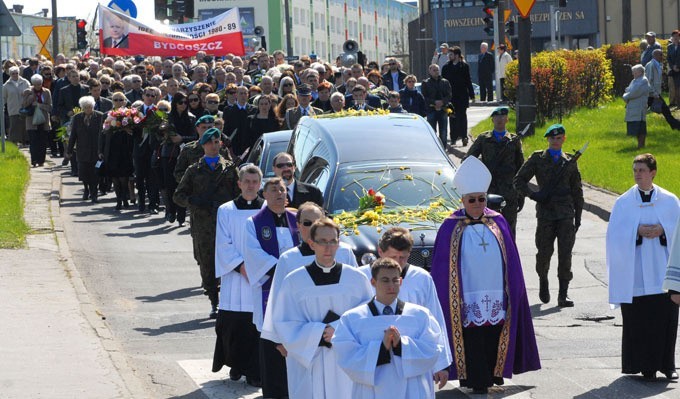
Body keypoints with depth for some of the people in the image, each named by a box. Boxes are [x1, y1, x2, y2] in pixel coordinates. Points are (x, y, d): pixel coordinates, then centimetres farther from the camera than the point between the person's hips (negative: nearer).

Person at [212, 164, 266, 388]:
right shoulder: (226, 211, 5)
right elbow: (224, 244, 1)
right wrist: (241, 266, -11)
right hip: (234, 278, 0)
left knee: (258, 325, -3)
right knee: (233, 325, 0)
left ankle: (254, 372, 2)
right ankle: (236, 365, 18)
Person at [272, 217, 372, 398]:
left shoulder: (356, 279, 3)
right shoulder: (294, 281, 0)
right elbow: (284, 324, -1)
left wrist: (340, 329, -12)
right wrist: (318, 334, -12)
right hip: (308, 366, -1)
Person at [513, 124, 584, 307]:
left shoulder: (570, 162, 13)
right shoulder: (537, 158, 7)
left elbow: (577, 191, 18)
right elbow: (518, 180, 6)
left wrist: (578, 216, 13)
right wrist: (533, 195, -10)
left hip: (566, 214, 1)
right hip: (545, 213, -1)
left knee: (565, 254, -8)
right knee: (544, 252, 4)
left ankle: (563, 295, -7)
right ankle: (543, 280, 33)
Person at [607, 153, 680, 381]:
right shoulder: (624, 202, 6)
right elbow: (615, 234, 0)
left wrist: (661, 230, -15)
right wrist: (637, 230, -15)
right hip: (636, 273, 0)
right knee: (638, 319, -2)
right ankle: (645, 365, 6)